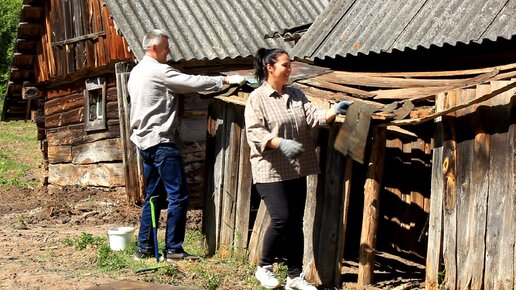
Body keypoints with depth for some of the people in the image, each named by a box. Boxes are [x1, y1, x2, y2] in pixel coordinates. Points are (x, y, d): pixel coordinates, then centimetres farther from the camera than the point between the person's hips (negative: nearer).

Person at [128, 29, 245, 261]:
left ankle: (144, 247, 16)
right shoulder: (158, 71, -13)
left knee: (153, 195, 14)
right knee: (179, 195, -6)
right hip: (160, 141, -10)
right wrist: (225, 80, -9)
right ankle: (173, 249, -3)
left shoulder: (136, 72, 16)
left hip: (144, 140, 10)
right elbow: (193, 82, -15)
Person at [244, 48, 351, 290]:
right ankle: (264, 268, 9)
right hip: (270, 171, -6)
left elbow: (313, 116, 0)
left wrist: (334, 111, -19)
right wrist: (281, 143, -27)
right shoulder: (257, 98, -5)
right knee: (281, 219, -14)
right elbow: (254, 131, -15)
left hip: (296, 171, 6)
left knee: (296, 224, 8)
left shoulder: (296, 95, 12)